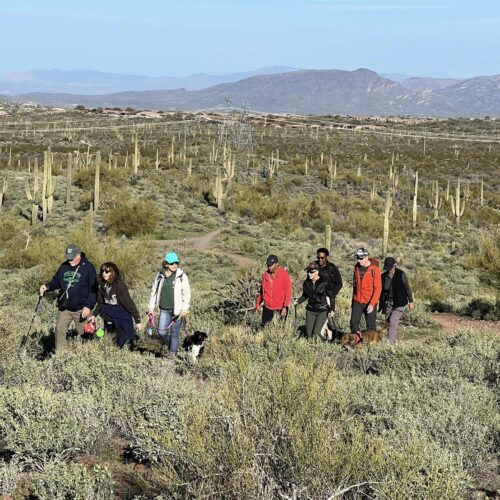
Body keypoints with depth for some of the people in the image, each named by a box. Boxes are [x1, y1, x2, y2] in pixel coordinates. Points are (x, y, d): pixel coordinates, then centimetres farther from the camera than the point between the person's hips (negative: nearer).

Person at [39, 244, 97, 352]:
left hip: (81, 309, -4)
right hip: (64, 308, 4)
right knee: (59, 330, 1)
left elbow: (93, 289, -12)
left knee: (84, 332, 6)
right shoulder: (64, 266, 4)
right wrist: (47, 286, -6)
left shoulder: (88, 267, -10)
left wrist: (88, 306, -18)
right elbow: (56, 281, 16)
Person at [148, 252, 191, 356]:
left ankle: (172, 353, 18)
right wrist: (151, 307, 10)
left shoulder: (181, 275, -8)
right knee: (162, 332, 1)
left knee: (174, 332, 4)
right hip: (164, 309, 3)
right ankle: (170, 344, 29)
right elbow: (154, 291, 11)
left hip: (177, 310, -3)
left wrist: (184, 309, -10)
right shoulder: (160, 275, 2)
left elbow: (187, 293, -6)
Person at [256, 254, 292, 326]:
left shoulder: (284, 274, -10)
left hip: (280, 308, -4)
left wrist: (285, 307, -16)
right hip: (267, 307, 4)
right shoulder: (265, 275, 3)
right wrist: (258, 303, 15)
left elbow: (288, 291, -11)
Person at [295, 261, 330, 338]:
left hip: (322, 310, -4)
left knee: (315, 334, -12)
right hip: (310, 310, 4)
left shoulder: (324, 282, -13)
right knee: (309, 333, 2)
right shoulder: (306, 283, -1)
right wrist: (298, 301, -7)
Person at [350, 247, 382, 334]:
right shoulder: (357, 267, 5)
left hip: (370, 303, -5)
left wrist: (372, 304, -19)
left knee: (371, 325, 1)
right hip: (357, 301, 5)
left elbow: (378, 288, -13)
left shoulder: (374, 269, -12)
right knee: (353, 322, 4)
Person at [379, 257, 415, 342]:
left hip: (399, 303, -4)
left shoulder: (401, 274, -6)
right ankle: (396, 340, 21)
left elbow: (407, 288, 1)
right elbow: (382, 291, 10)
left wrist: (411, 301, 4)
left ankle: (390, 341, -17)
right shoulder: (384, 276, 2)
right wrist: (381, 305, 12)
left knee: (393, 321, -17)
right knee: (389, 323, 6)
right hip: (388, 303, 4)